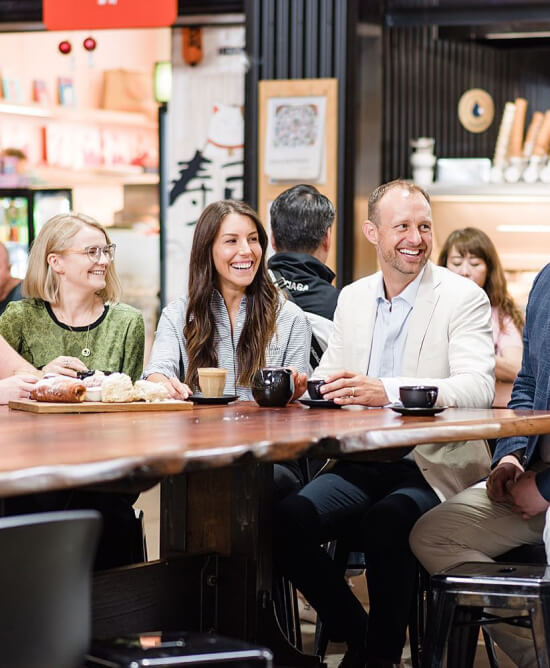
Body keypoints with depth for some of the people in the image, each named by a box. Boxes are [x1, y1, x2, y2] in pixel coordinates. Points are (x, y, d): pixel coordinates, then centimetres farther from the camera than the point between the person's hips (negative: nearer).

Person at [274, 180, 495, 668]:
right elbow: (331, 378, 18)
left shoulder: (464, 298, -3)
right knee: (290, 519, -23)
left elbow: (478, 388, -18)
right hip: (360, 465, 5)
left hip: (432, 468, -5)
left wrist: (387, 390, -33)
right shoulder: (352, 298, 15)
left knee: (385, 522, -35)